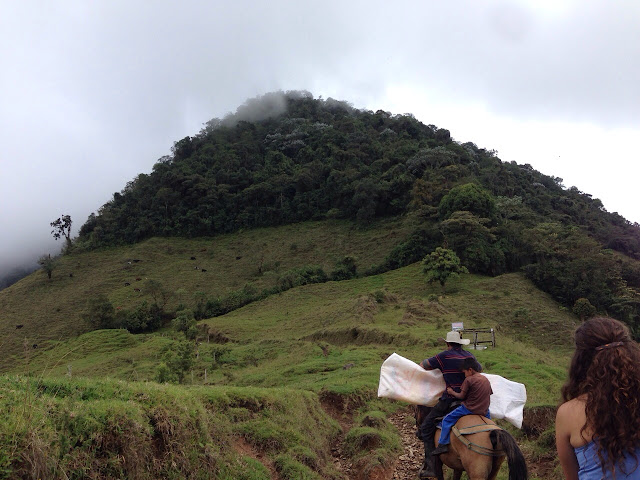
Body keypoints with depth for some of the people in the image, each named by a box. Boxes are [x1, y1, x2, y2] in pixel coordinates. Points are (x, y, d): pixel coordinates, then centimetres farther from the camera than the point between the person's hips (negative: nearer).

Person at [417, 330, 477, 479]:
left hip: (449, 400, -7)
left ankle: (431, 466, -5)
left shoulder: (445, 356, -7)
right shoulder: (471, 356, 11)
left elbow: (423, 365, 1)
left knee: (426, 428, 0)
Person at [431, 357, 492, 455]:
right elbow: (489, 394, 17)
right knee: (488, 418, 38)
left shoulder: (469, 380, -10)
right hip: (484, 410, 7)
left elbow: (461, 396, -8)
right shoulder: (486, 379, 10)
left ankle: (443, 444, -4)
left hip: (469, 408, -6)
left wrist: (452, 392, 9)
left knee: (447, 419, 1)